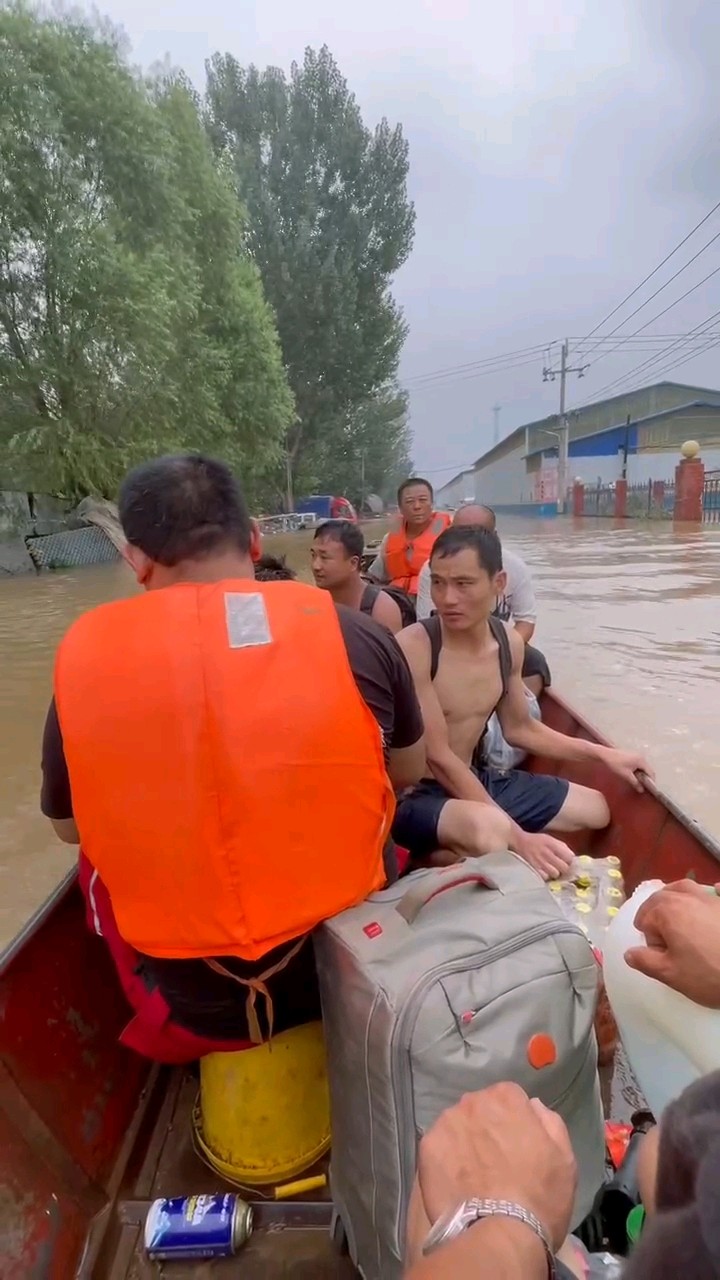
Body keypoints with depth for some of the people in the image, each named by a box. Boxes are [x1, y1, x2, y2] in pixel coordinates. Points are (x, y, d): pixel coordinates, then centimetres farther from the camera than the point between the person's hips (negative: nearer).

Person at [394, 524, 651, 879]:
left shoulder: (509, 643, -1)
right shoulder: (413, 647, -23)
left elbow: (520, 728, 15)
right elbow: (438, 757, -23)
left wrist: (603, 754, 10)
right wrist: (518, 838, -26)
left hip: (473, 780, 8)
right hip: (415, 795, -8)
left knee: (594, 810, 16)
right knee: (490, 830, -40)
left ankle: (451, 853, 5)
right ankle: (430, 859, -5)